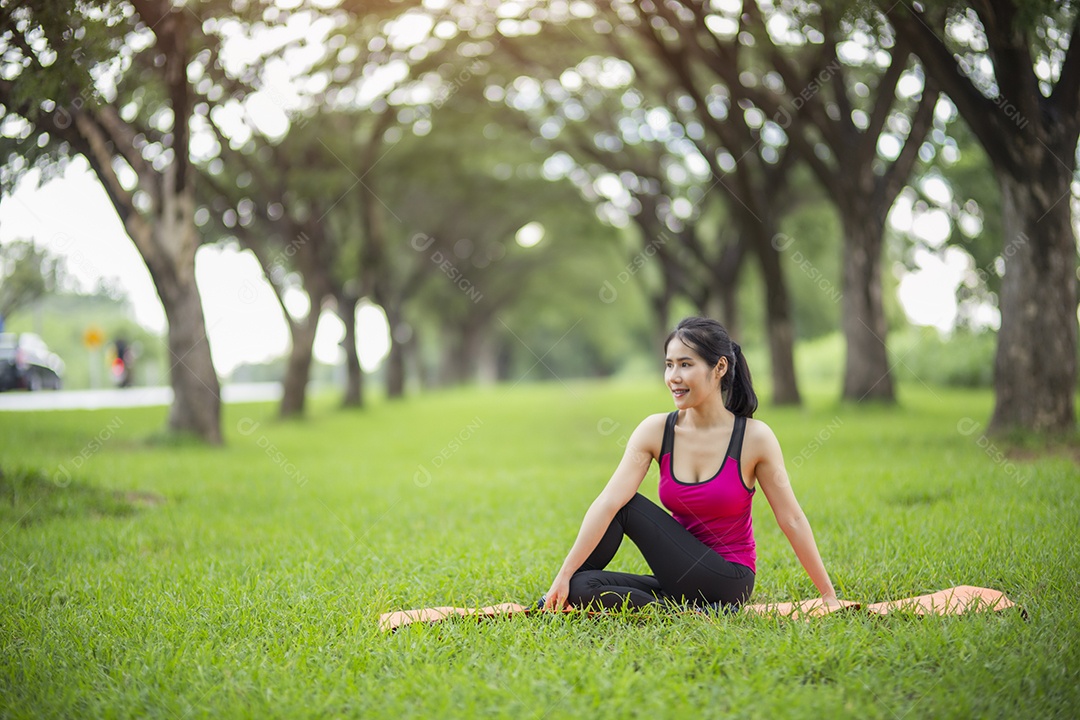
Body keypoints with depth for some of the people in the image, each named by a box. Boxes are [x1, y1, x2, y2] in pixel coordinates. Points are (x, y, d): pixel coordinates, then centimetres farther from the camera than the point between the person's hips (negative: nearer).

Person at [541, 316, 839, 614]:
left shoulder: (754, 437, -11)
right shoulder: (656, 430, -4)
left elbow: (792, 520, -5)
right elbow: (607, 502, -13)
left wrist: (829, 595, -2)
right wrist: (564, 576, -18)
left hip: (728, 583, -3)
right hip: (681, 581, 3)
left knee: (628, 506, -15)